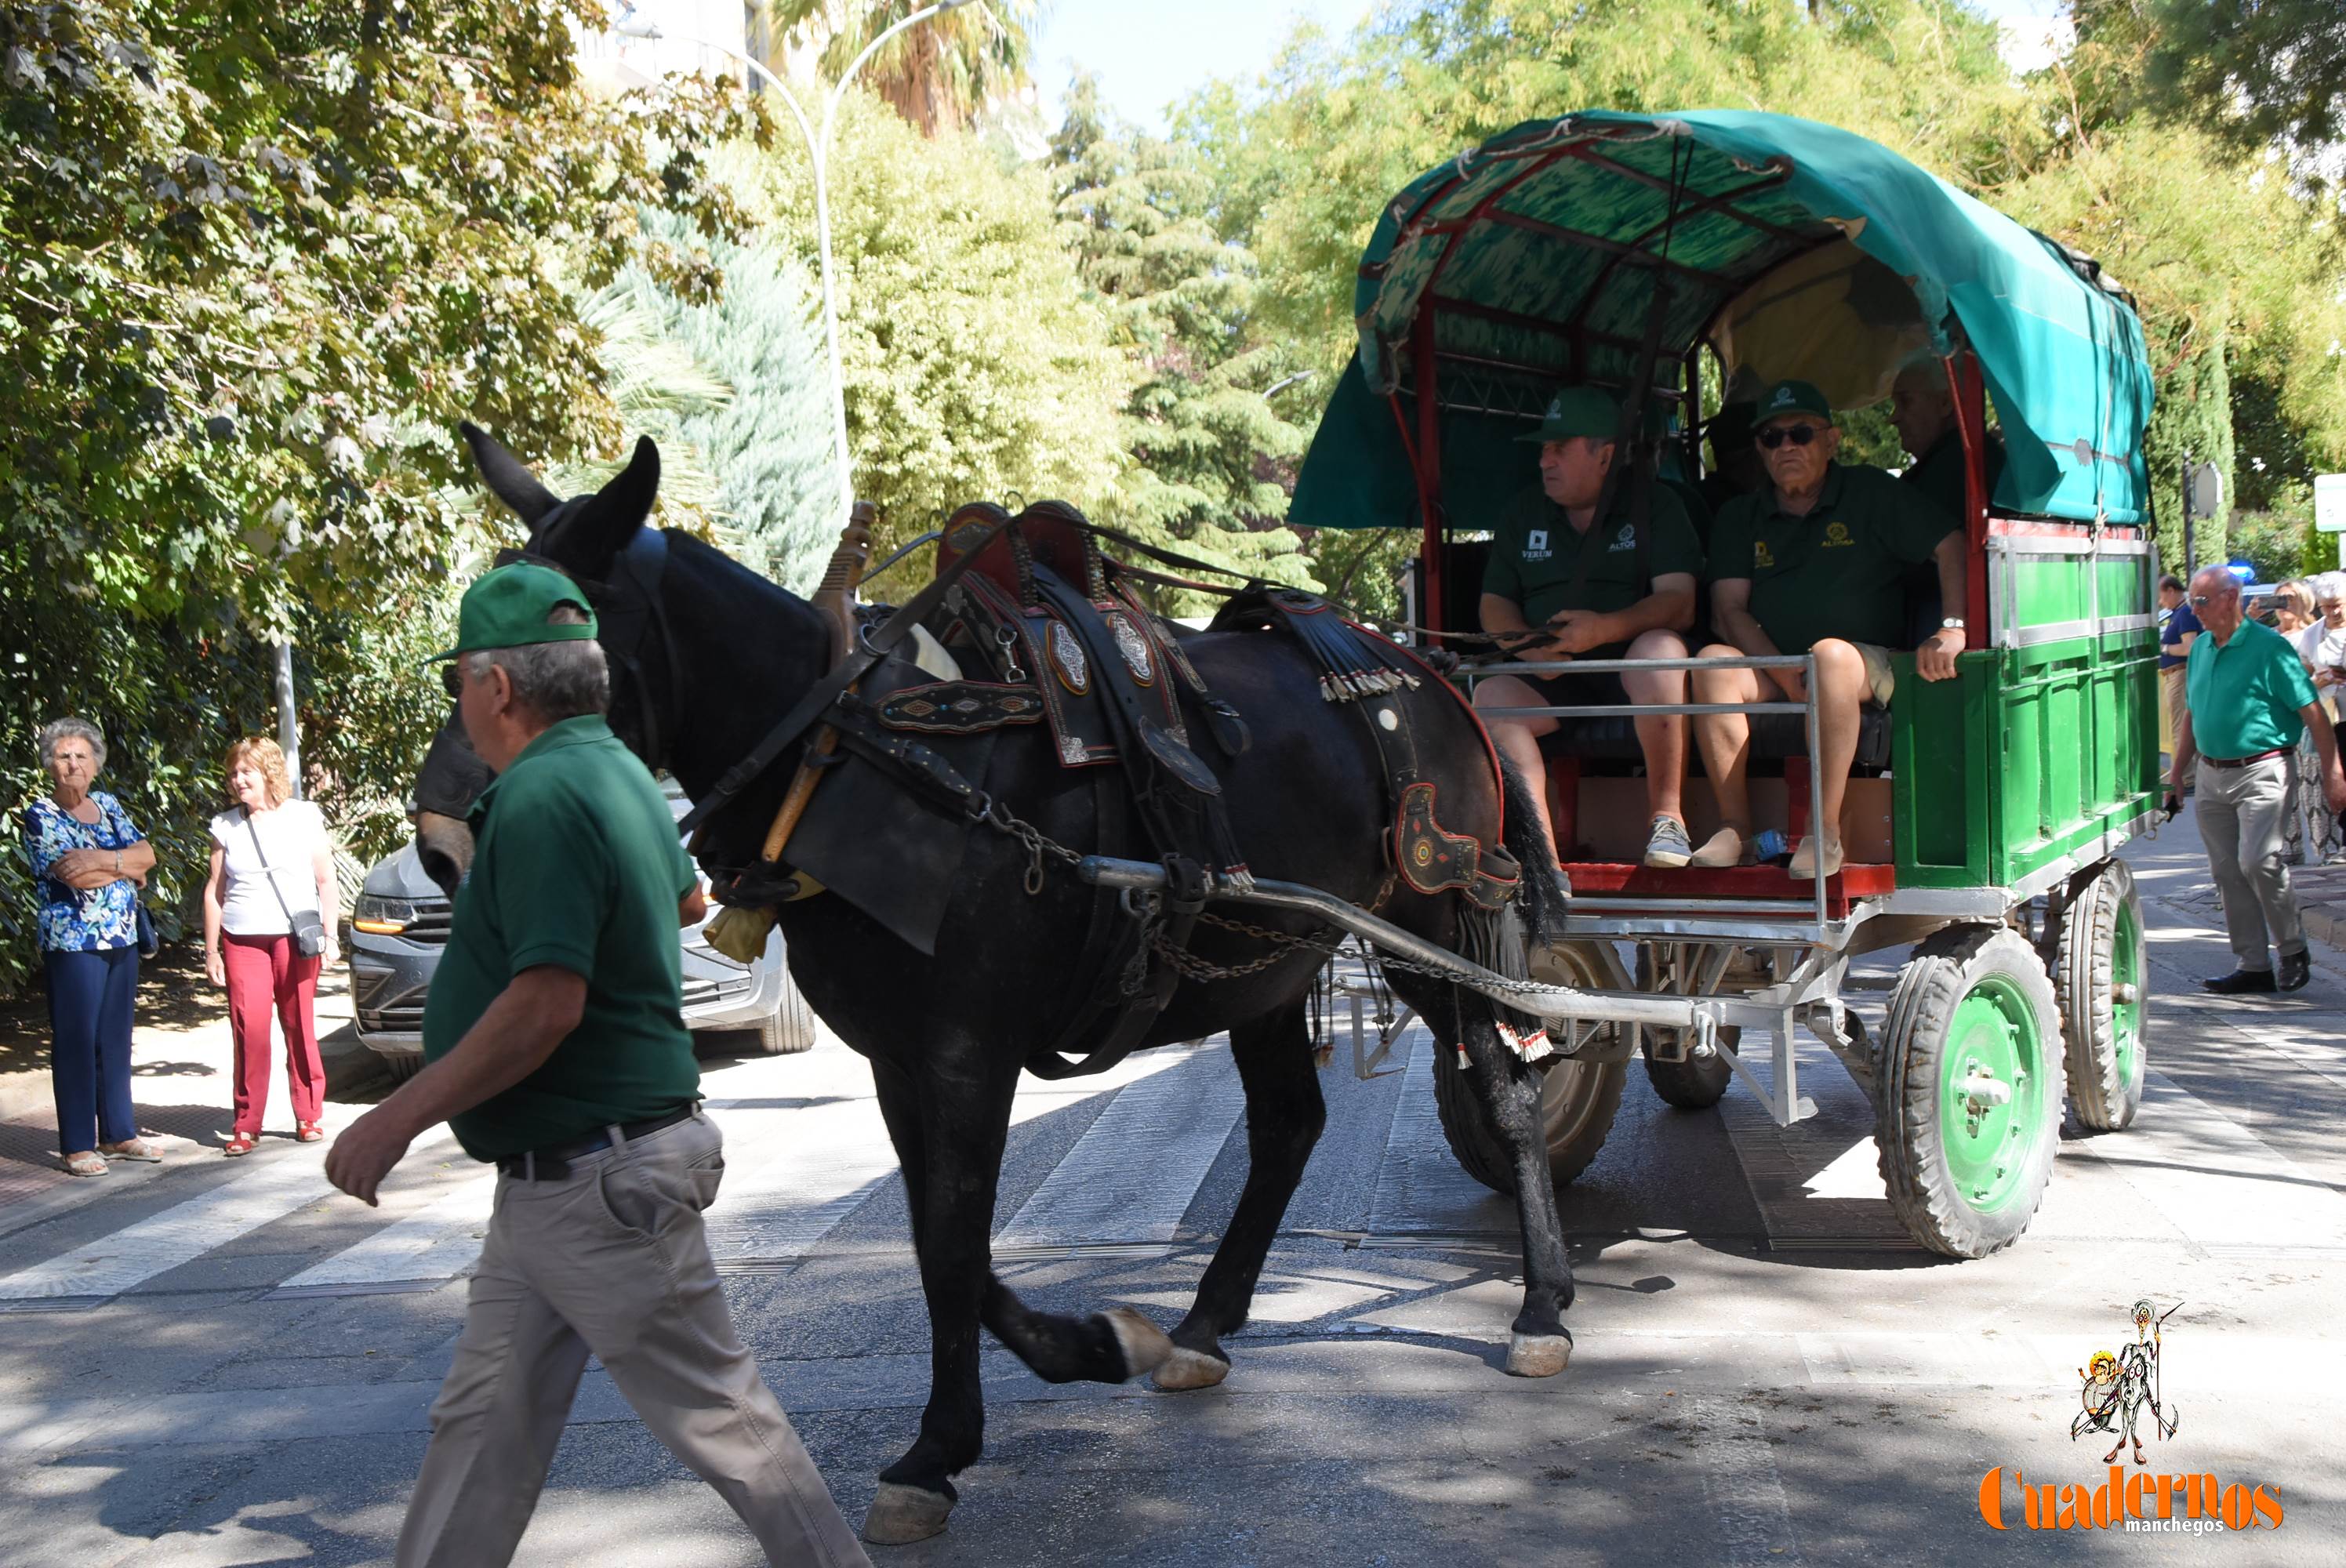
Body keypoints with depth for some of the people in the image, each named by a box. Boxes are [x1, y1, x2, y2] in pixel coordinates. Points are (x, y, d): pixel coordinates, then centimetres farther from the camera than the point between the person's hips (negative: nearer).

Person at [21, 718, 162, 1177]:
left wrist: (103, 859, -16)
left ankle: (119, 1133, 19)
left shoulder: (108, 806, 12)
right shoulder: (40, 815, -7)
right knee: (76, 1041, -2)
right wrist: (128, 868, -6)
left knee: (116, 1039, 11)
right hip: (73, 944, -6)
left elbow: (147, 853, 1)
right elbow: (76, 875, -19)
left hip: (122, 941, 6)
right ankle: (77, 1145, 4)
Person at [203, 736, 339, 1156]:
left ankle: (309, 1116, 9)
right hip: (242, 940, 1)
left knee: (300, 1028, -1)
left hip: (296, 937, -1)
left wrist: (330, 935, 0)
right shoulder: (225, 826, 10)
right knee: (249, 1030, -7)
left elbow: (326, 881, 7)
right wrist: (211, 950, 9)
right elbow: (214, 891, 12)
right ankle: (246, 1125, -2)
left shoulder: (304, 817, 6)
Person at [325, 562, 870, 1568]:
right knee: (483, 1417, 15)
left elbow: (547, 1004, -28)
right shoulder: (619, 772, 8)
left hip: (602, 1182, -10)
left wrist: (396, 1119, -21)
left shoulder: (541, 797, -21)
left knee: (715, 1412, 1)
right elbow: (687, 900, 26)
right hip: (543, 1182, 10)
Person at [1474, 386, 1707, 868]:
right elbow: (1495, 603, 13)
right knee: (1492, 696, -26)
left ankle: (1667, 816, -22)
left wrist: (1605, 628, -27)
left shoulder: (1655, 506, 3)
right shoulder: (1524, 513, 15)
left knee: (1660, 651, -36)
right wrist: (1526, 645, -11)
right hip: (1553, 679, 3)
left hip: (1630, 663, -3)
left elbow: (1680, 603, -9)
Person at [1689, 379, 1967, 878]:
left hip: (1868, 665, -3)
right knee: (1714, 660, -27)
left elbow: (1952, 547, -3)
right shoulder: (1740, 519, 13)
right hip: (1771, 669, 3)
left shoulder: (1870, 493, 6)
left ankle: (1826, 831, -33)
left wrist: (1952, 630, -19)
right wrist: (1787, 677, -15)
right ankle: (1734, 826, -27)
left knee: (1831, 654, -37)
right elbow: (1729, 610, 1)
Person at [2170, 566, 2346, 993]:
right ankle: (2252, 965, 12)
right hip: (2212, 776, 7)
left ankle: (2293, 949, 6)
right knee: (2227, 872, 6)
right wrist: (2177, 772, 18)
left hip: (2260, 773, -7)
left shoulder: (2269, 647, -10)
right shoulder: (2200, 649, 11)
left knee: (2257, 861, -15)